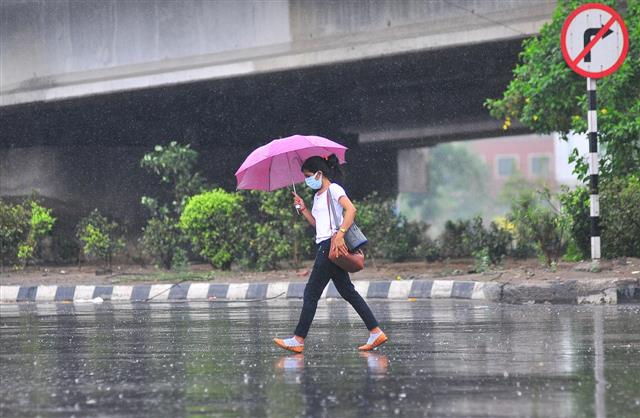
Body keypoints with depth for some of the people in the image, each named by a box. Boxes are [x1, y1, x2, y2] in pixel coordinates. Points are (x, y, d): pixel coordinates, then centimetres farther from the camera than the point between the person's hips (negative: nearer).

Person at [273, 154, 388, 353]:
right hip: (325, 246, 10)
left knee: (311, 293, -7)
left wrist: (340, 234, -30)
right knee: (347, 291, 8)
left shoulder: (334, 189, -7)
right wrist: (302, 208, 12)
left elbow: (351, 210, -21)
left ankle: (298, 340, -6)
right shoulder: (318, 196, 20)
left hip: (332, 244, -10)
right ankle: (376, 332, 6)